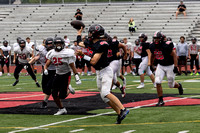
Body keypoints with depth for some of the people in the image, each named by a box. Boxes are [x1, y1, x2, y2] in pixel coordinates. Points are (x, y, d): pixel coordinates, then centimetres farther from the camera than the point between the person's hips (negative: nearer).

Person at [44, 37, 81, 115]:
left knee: (62, 96, -11)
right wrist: (45, 70, -20)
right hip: (57, 75, 5)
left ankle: (69, 90, 22)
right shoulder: (52, 54, 0)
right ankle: (62, 109, 19)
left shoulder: (66, 53, -15)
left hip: (66, 75, -5)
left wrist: (77, 77, -17)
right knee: (54, 95, 0)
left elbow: (72, 66, -14)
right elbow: (47, 64, 3)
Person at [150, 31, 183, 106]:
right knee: (158, 82, -14)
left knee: (171, 84, 6)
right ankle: (161, 100, -3)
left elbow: (174, 55, -19)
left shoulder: (166, 46, -26)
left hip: (170, 66, -4)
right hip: (160, 66, 4)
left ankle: (179, 86, 44)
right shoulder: (152, 46, -8)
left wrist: (175, 66, -22)